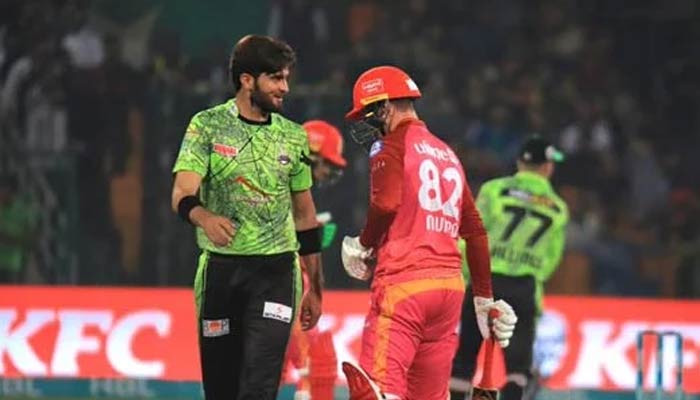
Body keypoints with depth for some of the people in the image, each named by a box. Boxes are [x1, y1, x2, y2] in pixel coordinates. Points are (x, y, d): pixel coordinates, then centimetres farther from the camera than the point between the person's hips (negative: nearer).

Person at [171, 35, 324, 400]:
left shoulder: (293, 136, 9)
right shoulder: (208, 126, -1)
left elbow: (304, 214, 16)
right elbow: (183, 195, -13)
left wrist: (314, 288, 17)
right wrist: (205, 218, -37)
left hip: (276, 270, 1)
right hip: (220, 269, -1)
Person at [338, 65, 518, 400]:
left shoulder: (392, 146, 0)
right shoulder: (447, 153, 22)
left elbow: (386, 203, -18)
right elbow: (475, 231, 23)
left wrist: (363, 246, 0)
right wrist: (485, 298, 26)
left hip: (403, 283, -8)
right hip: (450, 284, 8)